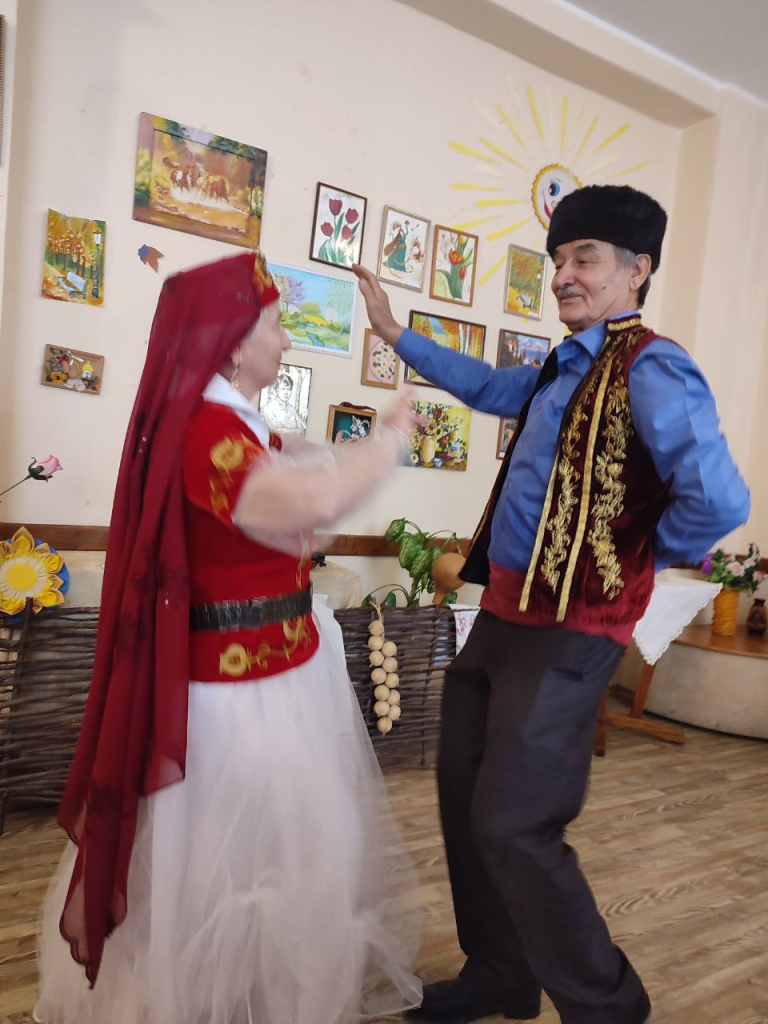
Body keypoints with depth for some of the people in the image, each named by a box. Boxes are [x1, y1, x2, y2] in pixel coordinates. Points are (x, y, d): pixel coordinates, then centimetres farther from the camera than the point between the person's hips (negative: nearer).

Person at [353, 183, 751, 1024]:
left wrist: (644, 556, -11)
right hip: (503, 614, 10)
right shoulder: (563, 369, 12)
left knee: (513, 828, -4)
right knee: (463, 798, 17)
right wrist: (393, 332, 30)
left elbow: (718, 500, -30)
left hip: (567, 632, -9)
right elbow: (485, 386, 30)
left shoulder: (649, 368, -16)